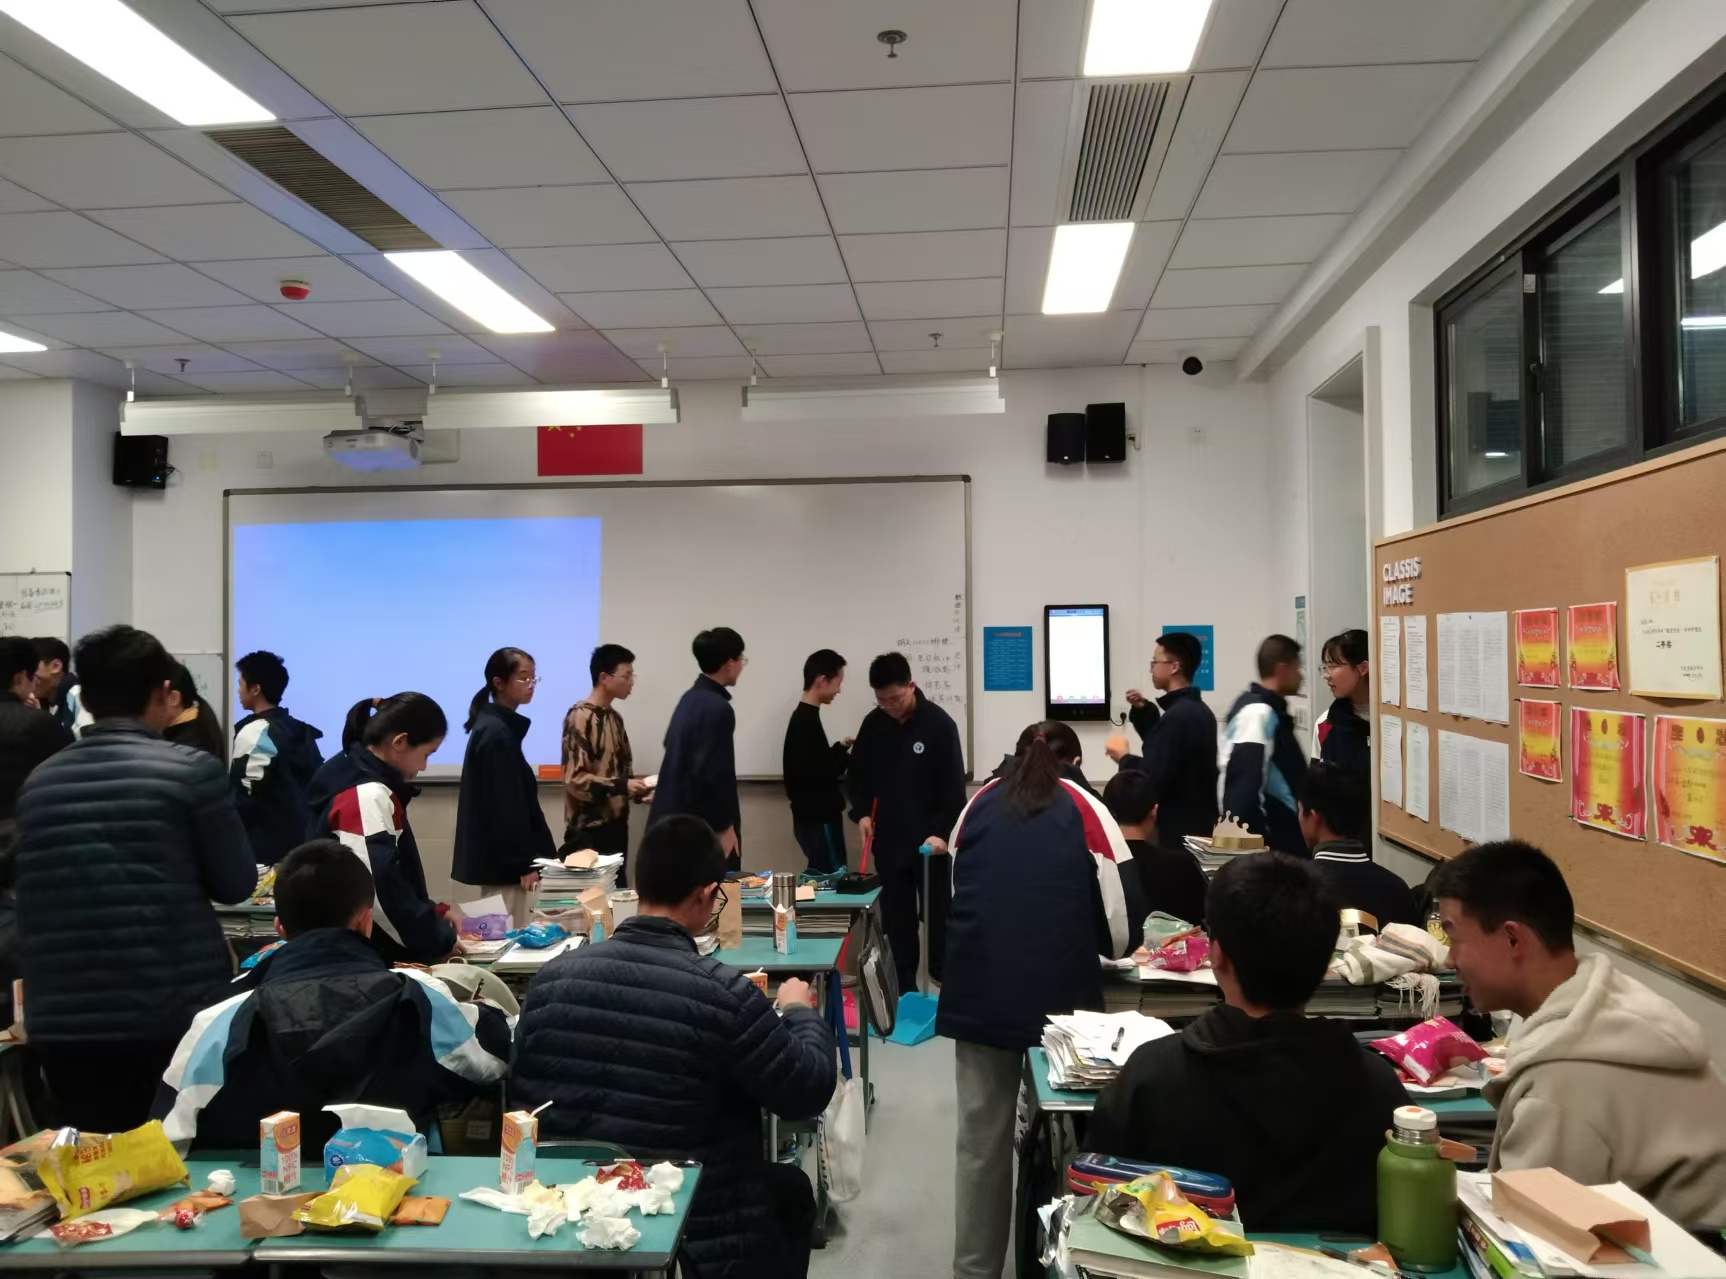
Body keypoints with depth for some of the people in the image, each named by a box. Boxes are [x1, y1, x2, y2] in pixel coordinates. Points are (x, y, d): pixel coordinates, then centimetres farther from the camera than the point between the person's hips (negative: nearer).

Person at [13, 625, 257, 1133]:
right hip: (176, 1016, -4)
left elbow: (35, 905, 18)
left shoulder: (38, 783, 8)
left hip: (64, 1023, 4)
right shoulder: (192, 771, -7)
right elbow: (236, 883, 0)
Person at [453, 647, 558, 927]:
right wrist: (523, 864, -18)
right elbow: (503, 806, -19)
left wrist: (528, 858, 19)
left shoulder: (496, 727, 14)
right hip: (505, 863, -10)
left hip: (502, 859, 10)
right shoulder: (497, 733, -16)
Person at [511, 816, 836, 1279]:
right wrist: (801, 1012, 8)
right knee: (791, 1188, 27)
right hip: (703, 1225, -4)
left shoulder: (552, 975, -8)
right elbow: (810, 1092, -10)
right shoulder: (723, 992, -22)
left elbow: (519, 1096, 5)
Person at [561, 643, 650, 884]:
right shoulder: (580, 717, -13)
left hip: (615, 823, 8)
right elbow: (574, 779, -18)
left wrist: (638, 789, 6)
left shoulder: (614, 717, 13)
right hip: (589, 829, -8)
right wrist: (622, 786, -25)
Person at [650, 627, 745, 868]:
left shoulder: (690, 698, 11)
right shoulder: (718, 708, -18)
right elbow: (711, 773, -23)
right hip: (698, 826, -9)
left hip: (674, 819, 9)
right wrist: (724, 827, -14)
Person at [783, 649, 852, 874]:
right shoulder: (807, 721, -19)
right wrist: (848, 757, -13)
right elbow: (816, 773, -24)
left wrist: (841, 746, 13)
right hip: (817, 818, -10)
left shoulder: (802, 716, 12)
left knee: (823, 875, 13)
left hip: (814, 815, 10)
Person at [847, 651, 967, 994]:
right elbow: (857, 775, 13)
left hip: (929, 843, -3)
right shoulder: (872, 724, 3)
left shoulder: (939, 723, -9)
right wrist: (861, 813, -3)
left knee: (937, 919, 5)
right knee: (896, 922, 9)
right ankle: (905, 990, 20)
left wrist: (942, 832, -19)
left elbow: (953, 785, -10)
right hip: (887, 842, 4)